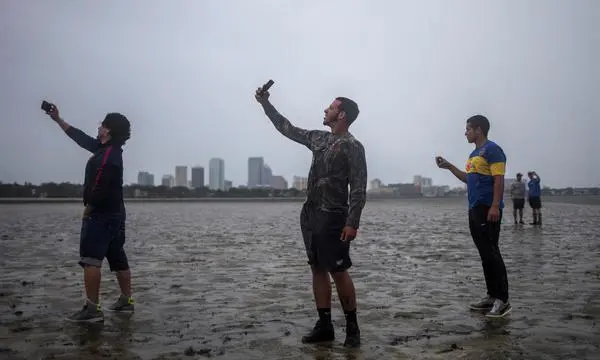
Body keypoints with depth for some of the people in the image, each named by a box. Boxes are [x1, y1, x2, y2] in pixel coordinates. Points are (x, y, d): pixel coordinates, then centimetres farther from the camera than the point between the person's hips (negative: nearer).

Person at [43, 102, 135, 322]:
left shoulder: (108, 153, -17)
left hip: (101, 214, -10)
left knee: (90, 260, -11)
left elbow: (100, 186, -24)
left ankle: (92, 309, -12)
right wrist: (57, 119, 29)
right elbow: (81, 137, 24)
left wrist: (88, 210, -12)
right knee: (118, 258, 13)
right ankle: (126, 301, 20)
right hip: (114, 213, 10)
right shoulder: (107, 149, 13)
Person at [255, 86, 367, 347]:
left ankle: (352, 327, 9)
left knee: (338, 272, -4)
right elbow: (288, 129, 24)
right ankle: (325, 326, 17)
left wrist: (352, 222, -21)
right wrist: (265, 103, 23)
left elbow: (359, 188, -14)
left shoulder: (353, 146, -9)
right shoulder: (319, 138, 13)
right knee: (318, 269, 9)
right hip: (310, 214, 8)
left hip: (332, 218, -8)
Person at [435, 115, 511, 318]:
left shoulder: (492, 149, -8)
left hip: (488, 209, -9)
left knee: (491, 253, -10)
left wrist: (495, 206, -23)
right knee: (485, 254, 10)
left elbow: (499, 180, -15)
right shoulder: (474, 154, 20)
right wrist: (449, 167, 24)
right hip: (474, 209, 9)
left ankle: (503, 300, -5)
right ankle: (492, 296, 16)